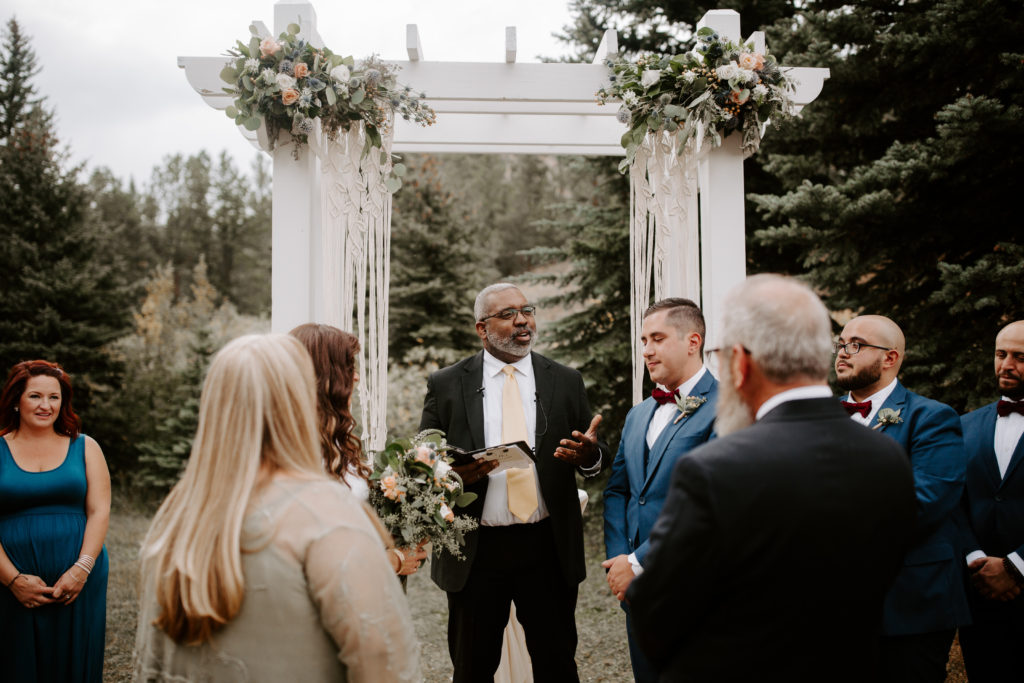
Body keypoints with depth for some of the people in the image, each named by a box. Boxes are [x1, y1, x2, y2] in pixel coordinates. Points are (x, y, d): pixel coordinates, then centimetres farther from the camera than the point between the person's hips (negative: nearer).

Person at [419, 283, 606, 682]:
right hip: (475, 550, 0)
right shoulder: (446, 386, 2)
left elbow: (593, 458, 10)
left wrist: (587, 454, -14)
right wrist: (452, 473, -18)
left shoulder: (566, 382, 6)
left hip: (548, 548, 1)